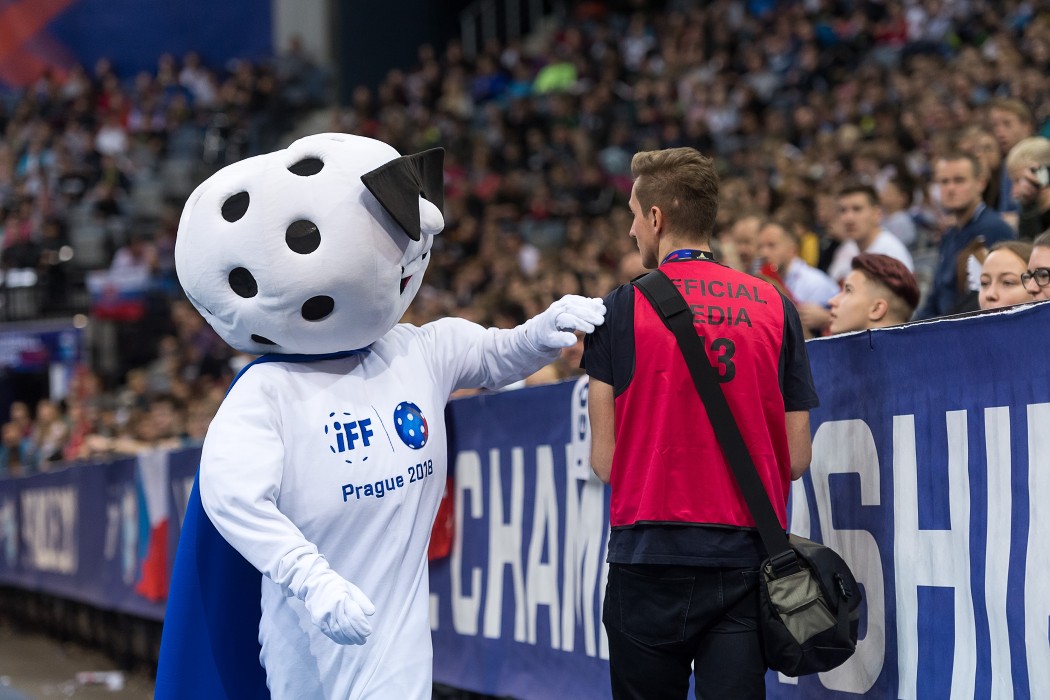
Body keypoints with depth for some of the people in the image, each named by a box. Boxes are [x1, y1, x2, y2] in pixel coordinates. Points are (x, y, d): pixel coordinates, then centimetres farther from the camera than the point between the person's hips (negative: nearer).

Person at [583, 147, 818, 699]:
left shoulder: (622, 307, -3)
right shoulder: (774, 306, 5)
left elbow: (604, 460, -4)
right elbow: (796, 457, 6)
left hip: (651, 554, -2)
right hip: (744, 555, 2)